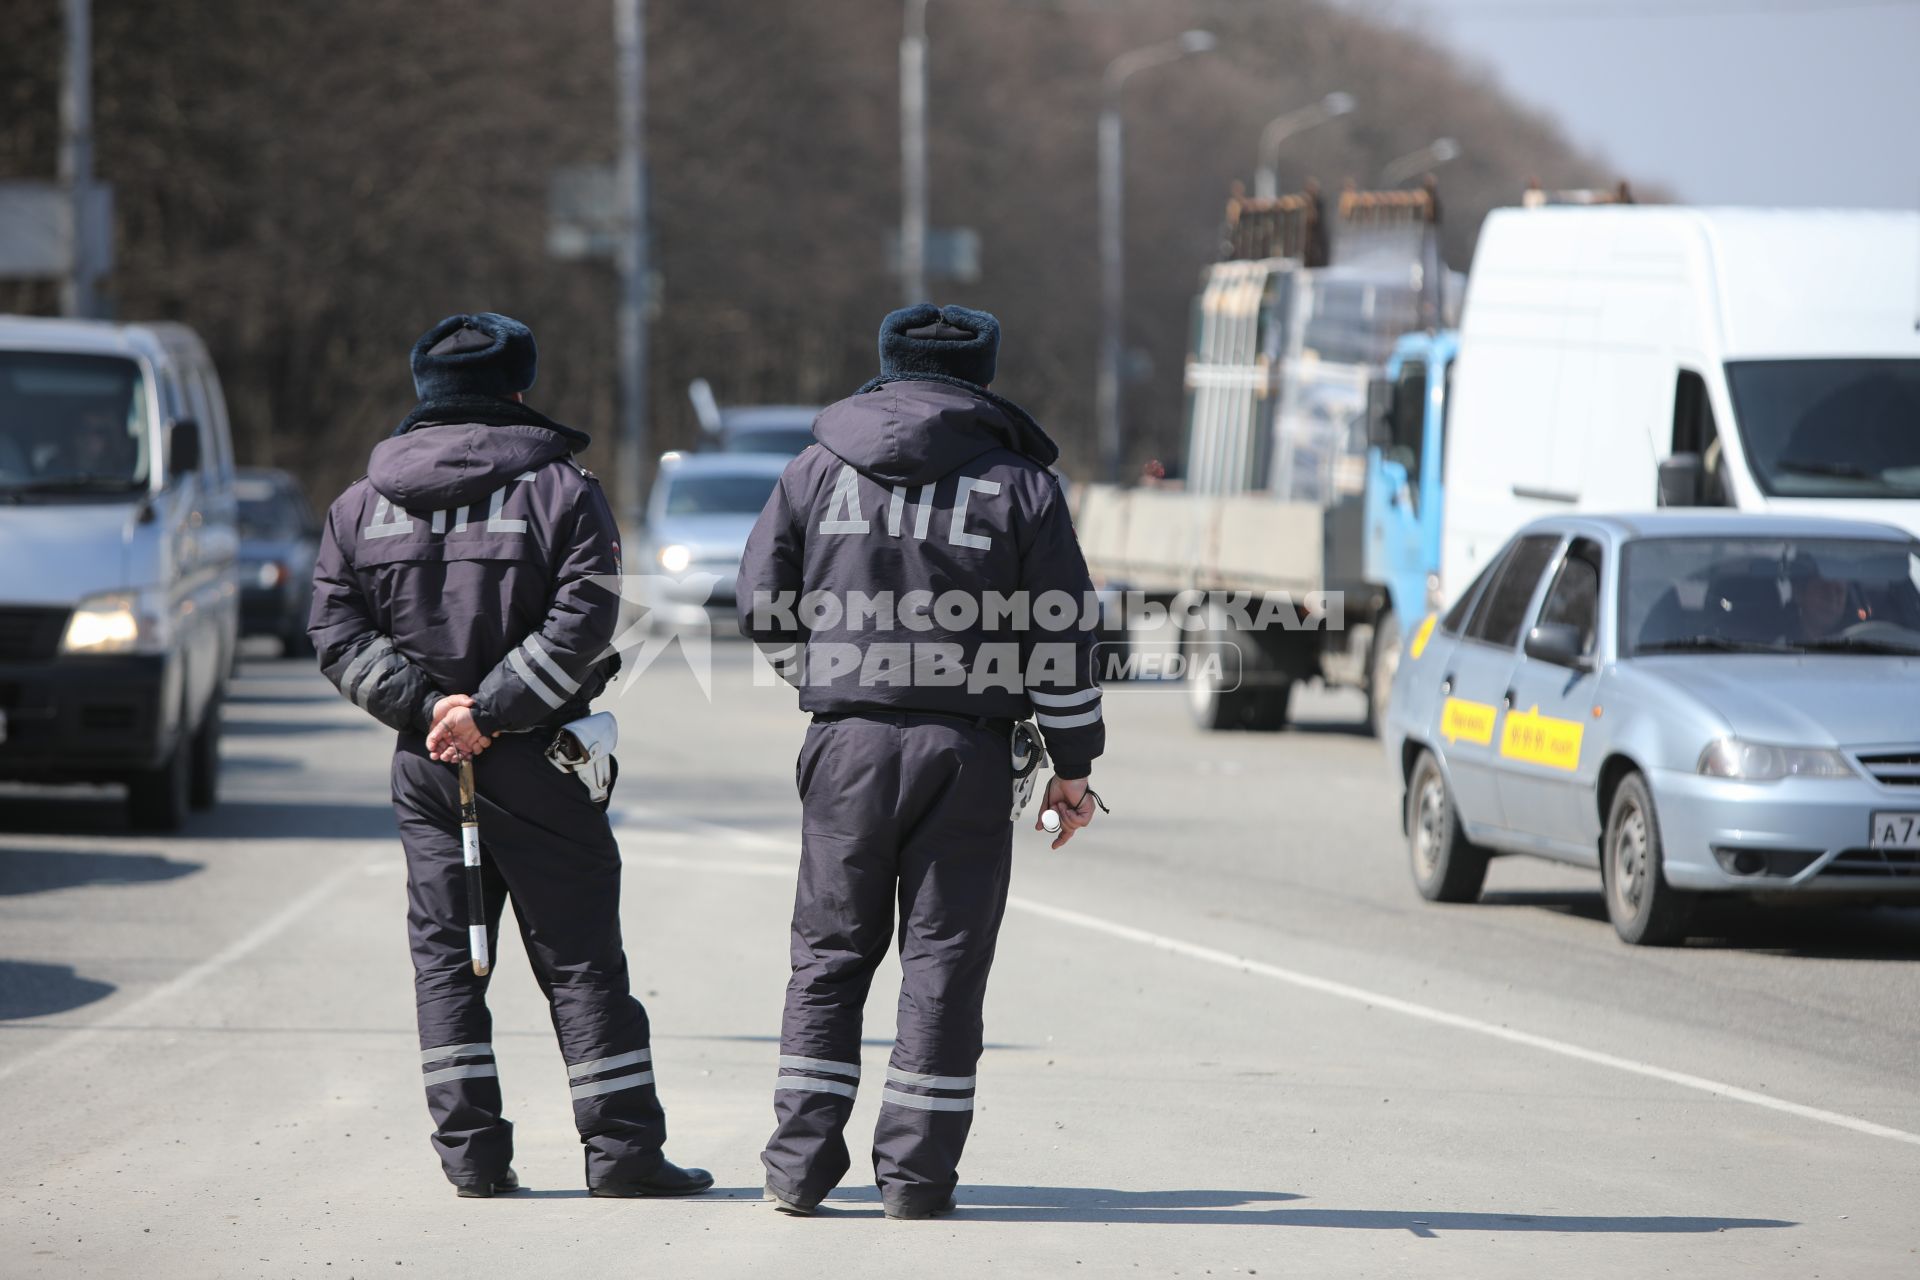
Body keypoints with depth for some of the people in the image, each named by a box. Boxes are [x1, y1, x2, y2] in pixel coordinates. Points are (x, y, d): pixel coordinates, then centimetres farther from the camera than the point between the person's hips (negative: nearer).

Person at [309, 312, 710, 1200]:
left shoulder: (362, 505, 8)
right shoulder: (560, 490, -3)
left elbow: (336, 635, 1)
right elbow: (581, 622, -14)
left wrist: (423, 704, -7)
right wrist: (490, 711, -15)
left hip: (425, 763, 3)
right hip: (537, 763, -3)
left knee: (445, 957, 8)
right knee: (579, 958, 1)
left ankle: (471, 1151, 4)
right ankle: (621, 1148, 0)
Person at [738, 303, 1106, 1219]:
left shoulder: (817, 471, 6)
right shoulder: (1020, 484, 2)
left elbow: (763, 609, 7)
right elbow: (1062, 638, 1)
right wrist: (1072, 768, 7)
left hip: (847, 744, 1)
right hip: (968, 752, -1)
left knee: (830, 952, 10)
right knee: (944, 960, 4)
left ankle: (800, 1163, 6)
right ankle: (915, 1171, 2)